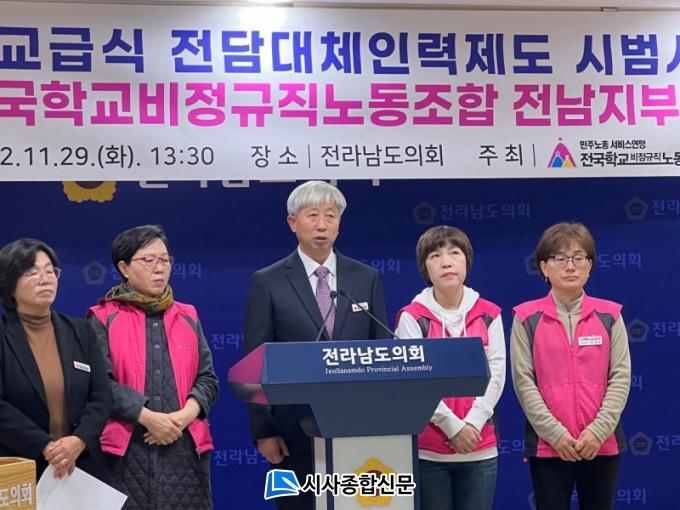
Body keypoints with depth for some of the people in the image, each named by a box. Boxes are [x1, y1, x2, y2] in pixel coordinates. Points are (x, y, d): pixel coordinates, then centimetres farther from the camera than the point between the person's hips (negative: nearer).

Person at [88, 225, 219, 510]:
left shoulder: (187, 317, 15)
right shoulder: (104, 319, 4)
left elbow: (208, 379, 10)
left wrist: (184, 415, -8)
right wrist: (148, 417, -16)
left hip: (186, 447, 3)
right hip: (127, 452, -3)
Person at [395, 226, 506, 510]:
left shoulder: (489, 315, 6)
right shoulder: (413, 317, -3)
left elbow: (495, 375, 0)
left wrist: (472, 424, -12)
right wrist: (453, 425, -14)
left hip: (480, 449, 2)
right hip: (428, 450, -2)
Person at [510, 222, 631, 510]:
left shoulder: (609, 315, 6)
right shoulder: (527, 318, 1)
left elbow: (620, 377, 0)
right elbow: (523, 381, -4)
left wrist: (598, 431, -11)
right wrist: (555, 433, -12)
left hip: (601, 444, 2)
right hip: (547, 444, -1)